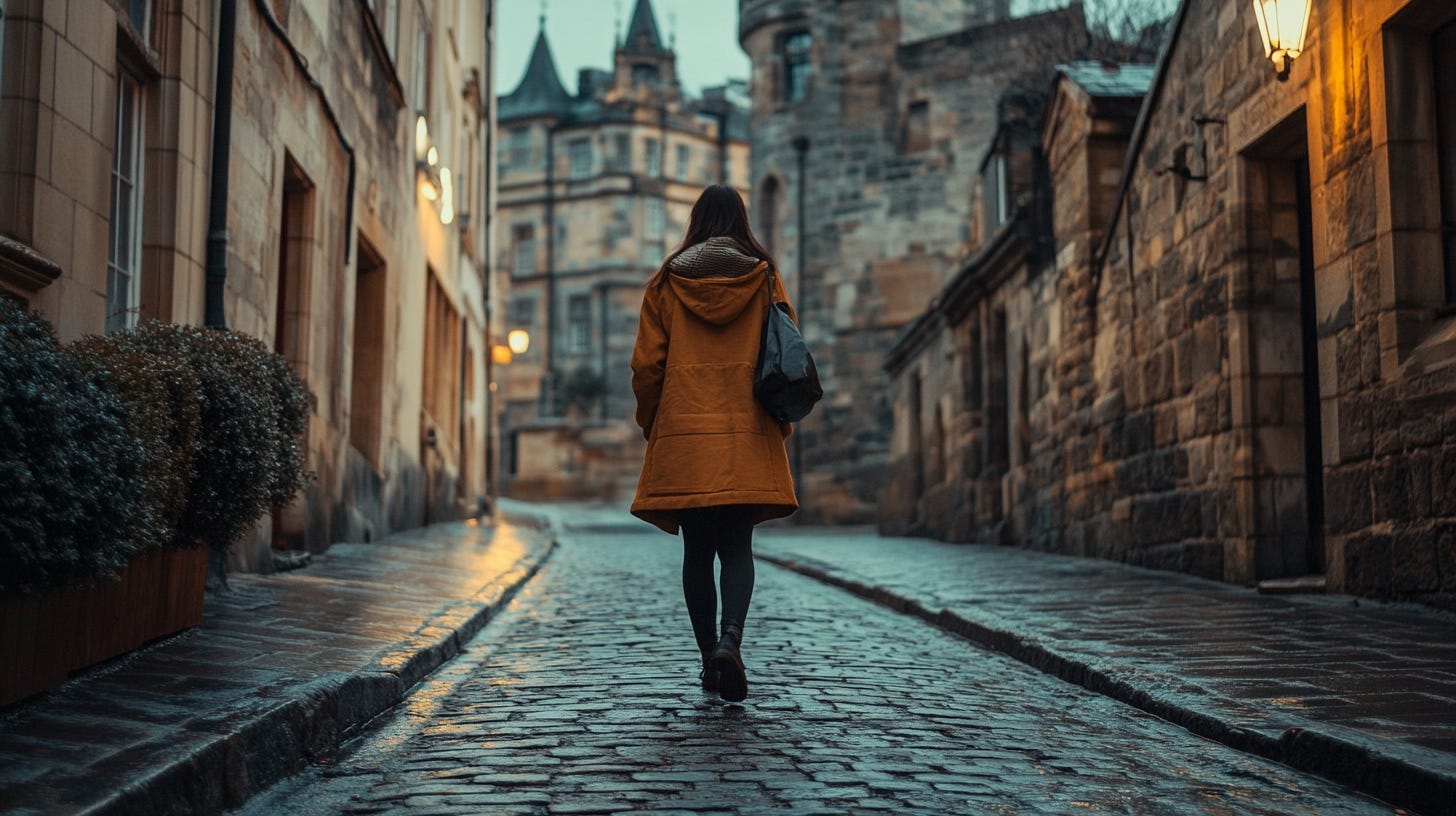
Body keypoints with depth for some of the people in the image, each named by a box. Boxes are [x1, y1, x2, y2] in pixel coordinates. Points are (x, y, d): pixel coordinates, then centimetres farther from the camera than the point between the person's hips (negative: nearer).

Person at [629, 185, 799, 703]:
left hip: (683, 437, 1)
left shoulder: (666, 283, 6)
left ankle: (709, 657, 11)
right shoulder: (764, 278, 5)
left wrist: (651, 426, 16)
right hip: (748, 439, 0)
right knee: (738, 548, 1)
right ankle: (730, 638, -22)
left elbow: (646, 365, 4)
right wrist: (779, 422, 14)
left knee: (697, 552, 8)